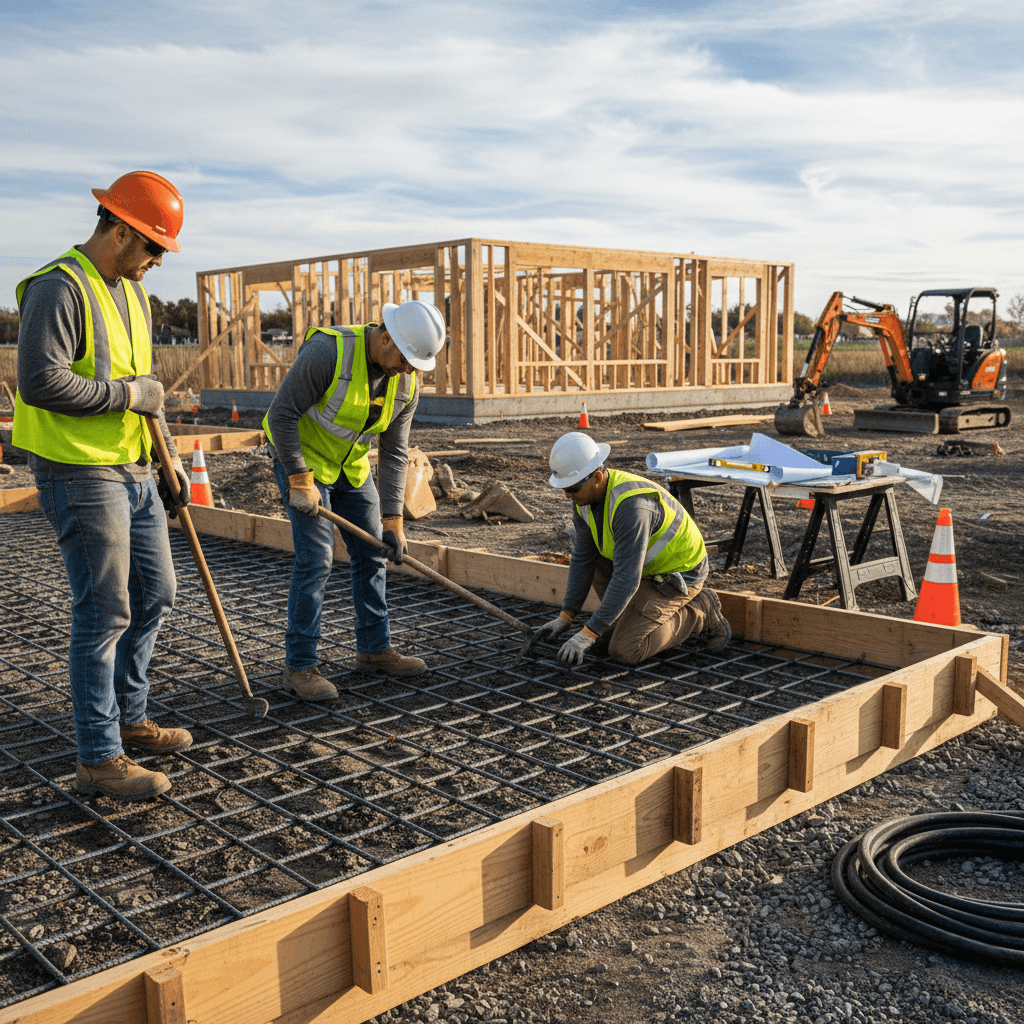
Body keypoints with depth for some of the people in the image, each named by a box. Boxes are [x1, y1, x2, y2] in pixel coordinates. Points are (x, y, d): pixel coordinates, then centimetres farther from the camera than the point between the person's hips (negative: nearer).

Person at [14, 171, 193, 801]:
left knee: (155, 595, 15)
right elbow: (41, 382, -25)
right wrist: (128, 394, -16)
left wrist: (169, 454, 17)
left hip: (134, 471, 9)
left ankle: (128, 719, 31)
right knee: (104, 615, -6)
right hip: (79, 474, -9)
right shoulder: (58, 289, -14)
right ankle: (99, 758, 5)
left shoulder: (131, 292, 15)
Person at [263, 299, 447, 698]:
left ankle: (373, 649, 22)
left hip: (352, 467, 7)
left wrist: (392, 519, -8)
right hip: (302, 459, -7)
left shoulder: (406, 386, -8)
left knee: (372, 554, 8)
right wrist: (300, 480, -24)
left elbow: (394, 453, -4)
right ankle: (299, 667, -3)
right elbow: (281, 414, -25)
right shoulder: (328, 351, -29)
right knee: (315, 559, -12)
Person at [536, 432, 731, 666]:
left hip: (679, 575, -9)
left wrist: (587, 634, -35)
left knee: (623, 651, -16)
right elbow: (582, 559, -1)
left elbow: (626, 578, -37)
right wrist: (565, 617, -5)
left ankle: (699, 614, 1)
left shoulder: (631, 505, -36)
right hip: (649, 566, 9)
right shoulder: (585, 497, -8)